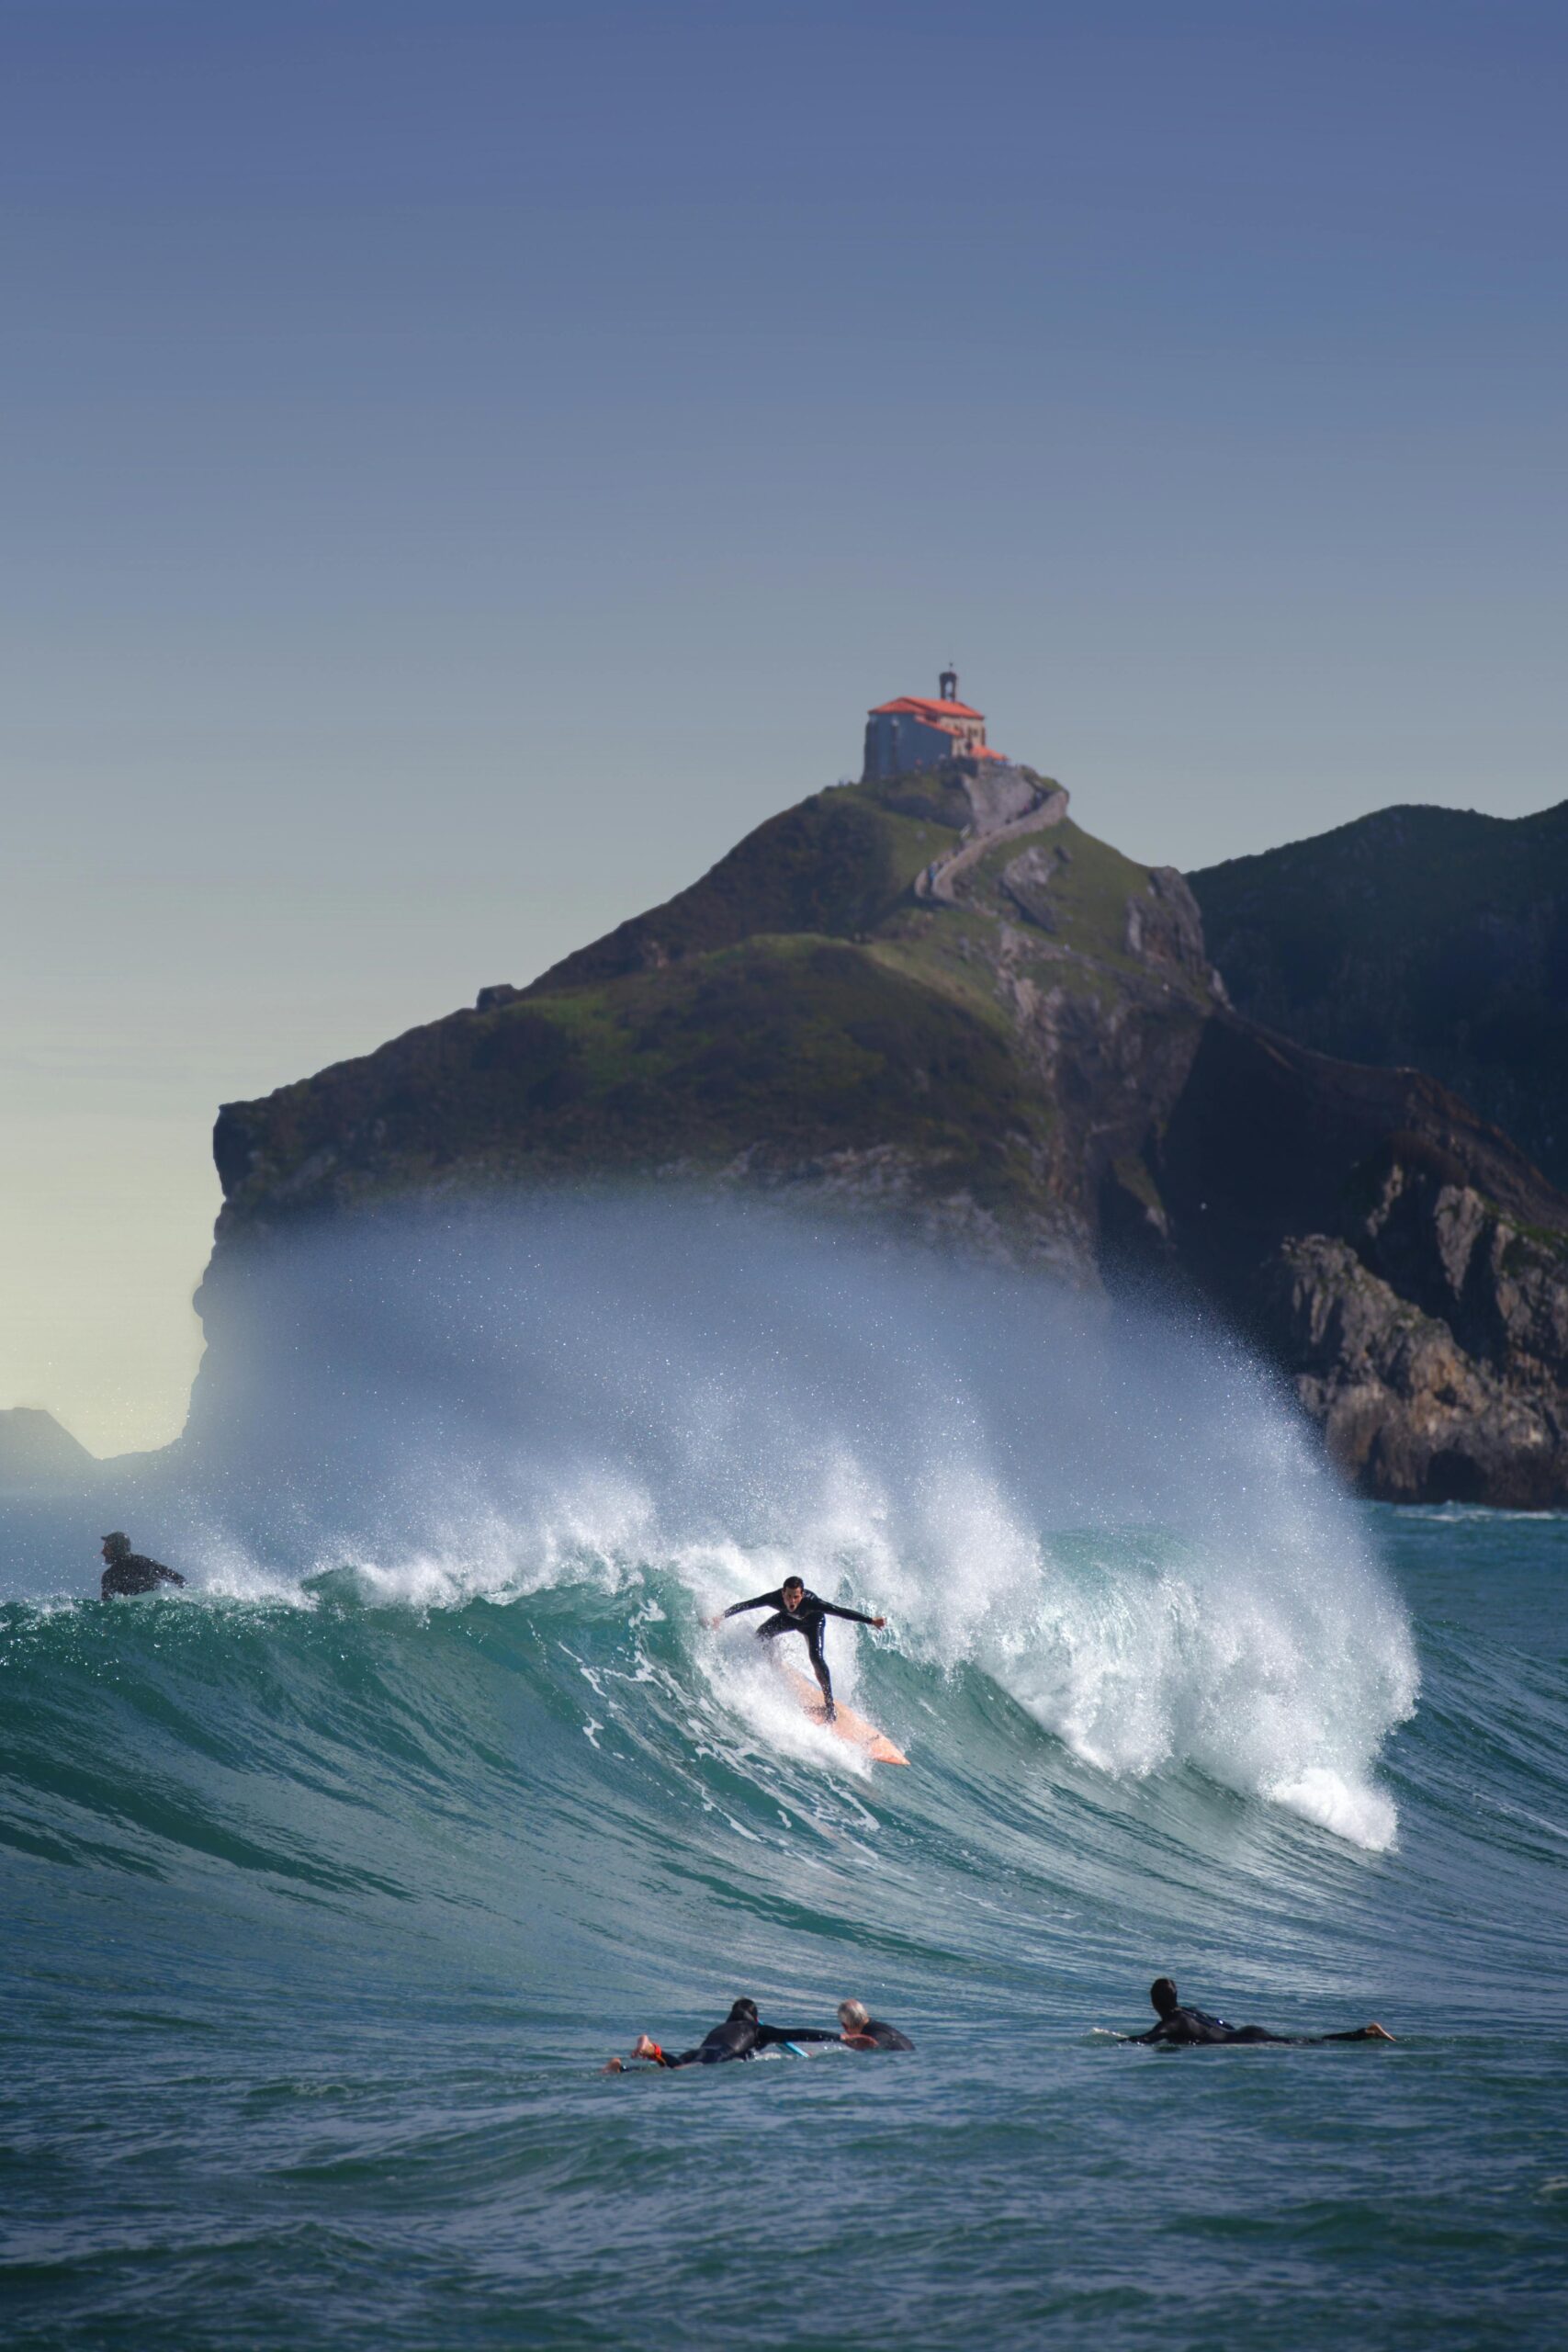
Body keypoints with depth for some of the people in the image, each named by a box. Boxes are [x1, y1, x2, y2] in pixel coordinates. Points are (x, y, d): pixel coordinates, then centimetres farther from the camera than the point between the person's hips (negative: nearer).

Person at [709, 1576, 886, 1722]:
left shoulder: (811, 1602, -45)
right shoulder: (775, 1599, -38)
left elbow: (841, 1612, -45)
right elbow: (743, 1605, -28)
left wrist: (871, 1621, -49)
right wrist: (721, 1616, -30)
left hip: (812, 1622, -4)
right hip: (789, 1618, 4)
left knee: (816, 1657, -22)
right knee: (761, 1634, -7)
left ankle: (829, 1705, -15)